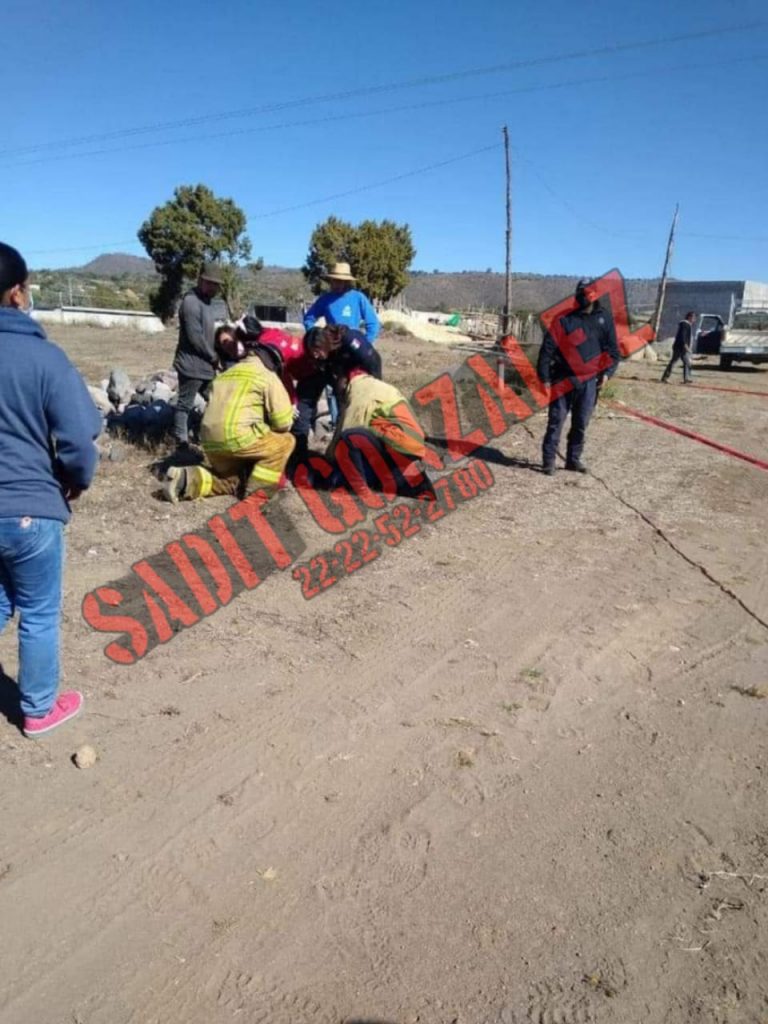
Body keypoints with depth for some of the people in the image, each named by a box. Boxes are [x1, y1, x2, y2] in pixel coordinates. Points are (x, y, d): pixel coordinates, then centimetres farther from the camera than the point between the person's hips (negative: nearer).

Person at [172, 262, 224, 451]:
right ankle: (181, 443, 2)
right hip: (192, 365, -10)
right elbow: (195, 336, -20)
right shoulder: (191, 301, -15)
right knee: (185, 405, -3)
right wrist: (214, 357, -10)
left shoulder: (204, 301, 16)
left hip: (205, 365, 10)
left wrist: (213, 358, 5)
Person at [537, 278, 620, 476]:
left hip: (589, 381, 3)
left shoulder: (604, 319, 8)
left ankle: (573, 459, 21)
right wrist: (544, 377, -8)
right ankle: (548, 459, 4)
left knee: (581, 423, 9)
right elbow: (547, 348, -3)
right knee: (556, 420, -2)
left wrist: (607, 372, -3)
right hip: (563, 378, -3)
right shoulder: (565, 318, -1)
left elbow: (613, 349, 11)